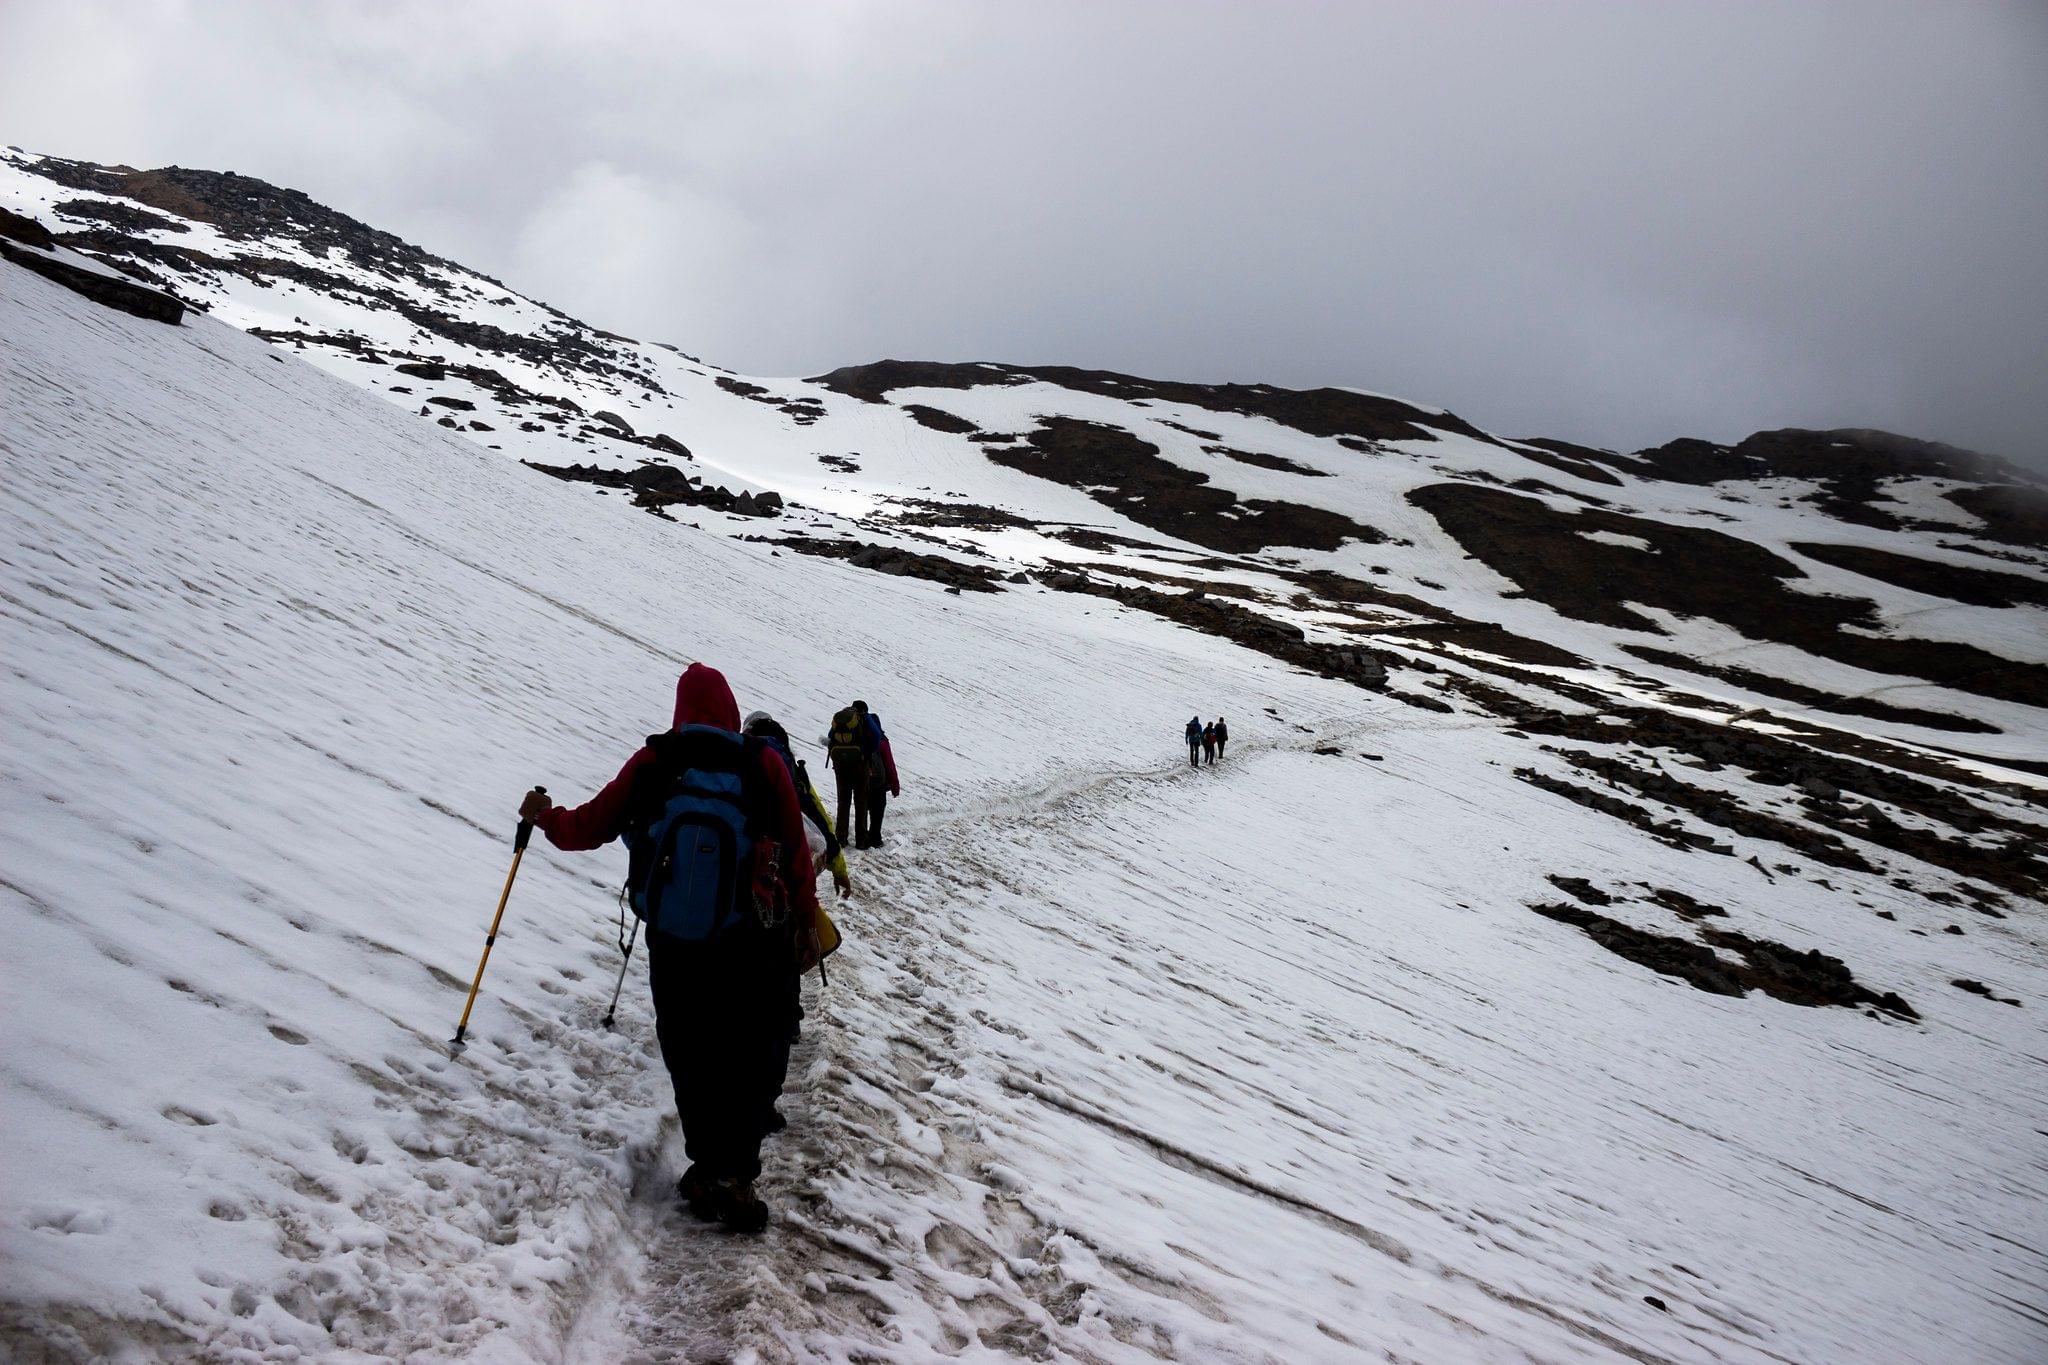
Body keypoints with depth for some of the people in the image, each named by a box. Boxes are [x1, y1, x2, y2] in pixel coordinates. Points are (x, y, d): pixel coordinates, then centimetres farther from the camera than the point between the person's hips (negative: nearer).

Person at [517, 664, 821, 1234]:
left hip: (672, 947, 2)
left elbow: (591, 826, 6)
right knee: (748, 1058, 5)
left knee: (689, 1056, 15)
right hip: (751, 949, -1)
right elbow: (796, 849, -2)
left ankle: (710, 1165, 17)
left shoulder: (651, 763, -5)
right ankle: (732, 1172, -7)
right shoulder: (763, 763, -8)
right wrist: (807, 913, 13)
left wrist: (546, 817, 26)